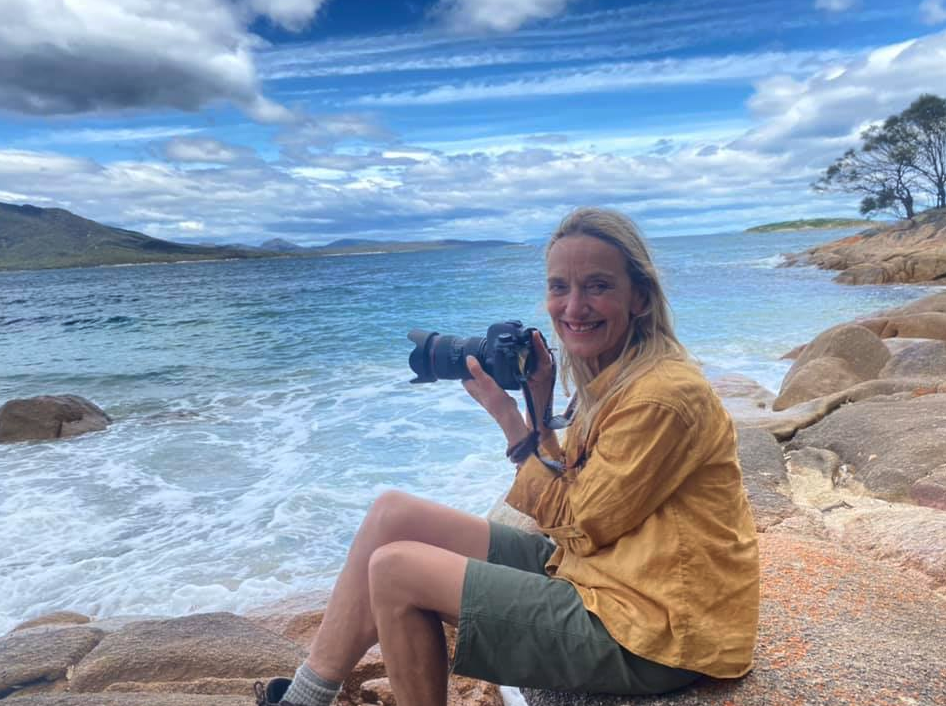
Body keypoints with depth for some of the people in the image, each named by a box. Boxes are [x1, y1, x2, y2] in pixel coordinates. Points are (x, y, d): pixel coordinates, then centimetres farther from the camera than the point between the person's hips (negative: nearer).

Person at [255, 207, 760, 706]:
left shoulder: (664, 394, -21)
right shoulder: (611, 377, 6)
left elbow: (574, 523, -15)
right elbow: (574, 500, 6)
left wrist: (506, 413, -15)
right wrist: (541, 409, -4)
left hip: (645, 631, -9)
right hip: (592, 570, 9)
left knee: (396, 571, -13)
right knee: (393, 514, 3)